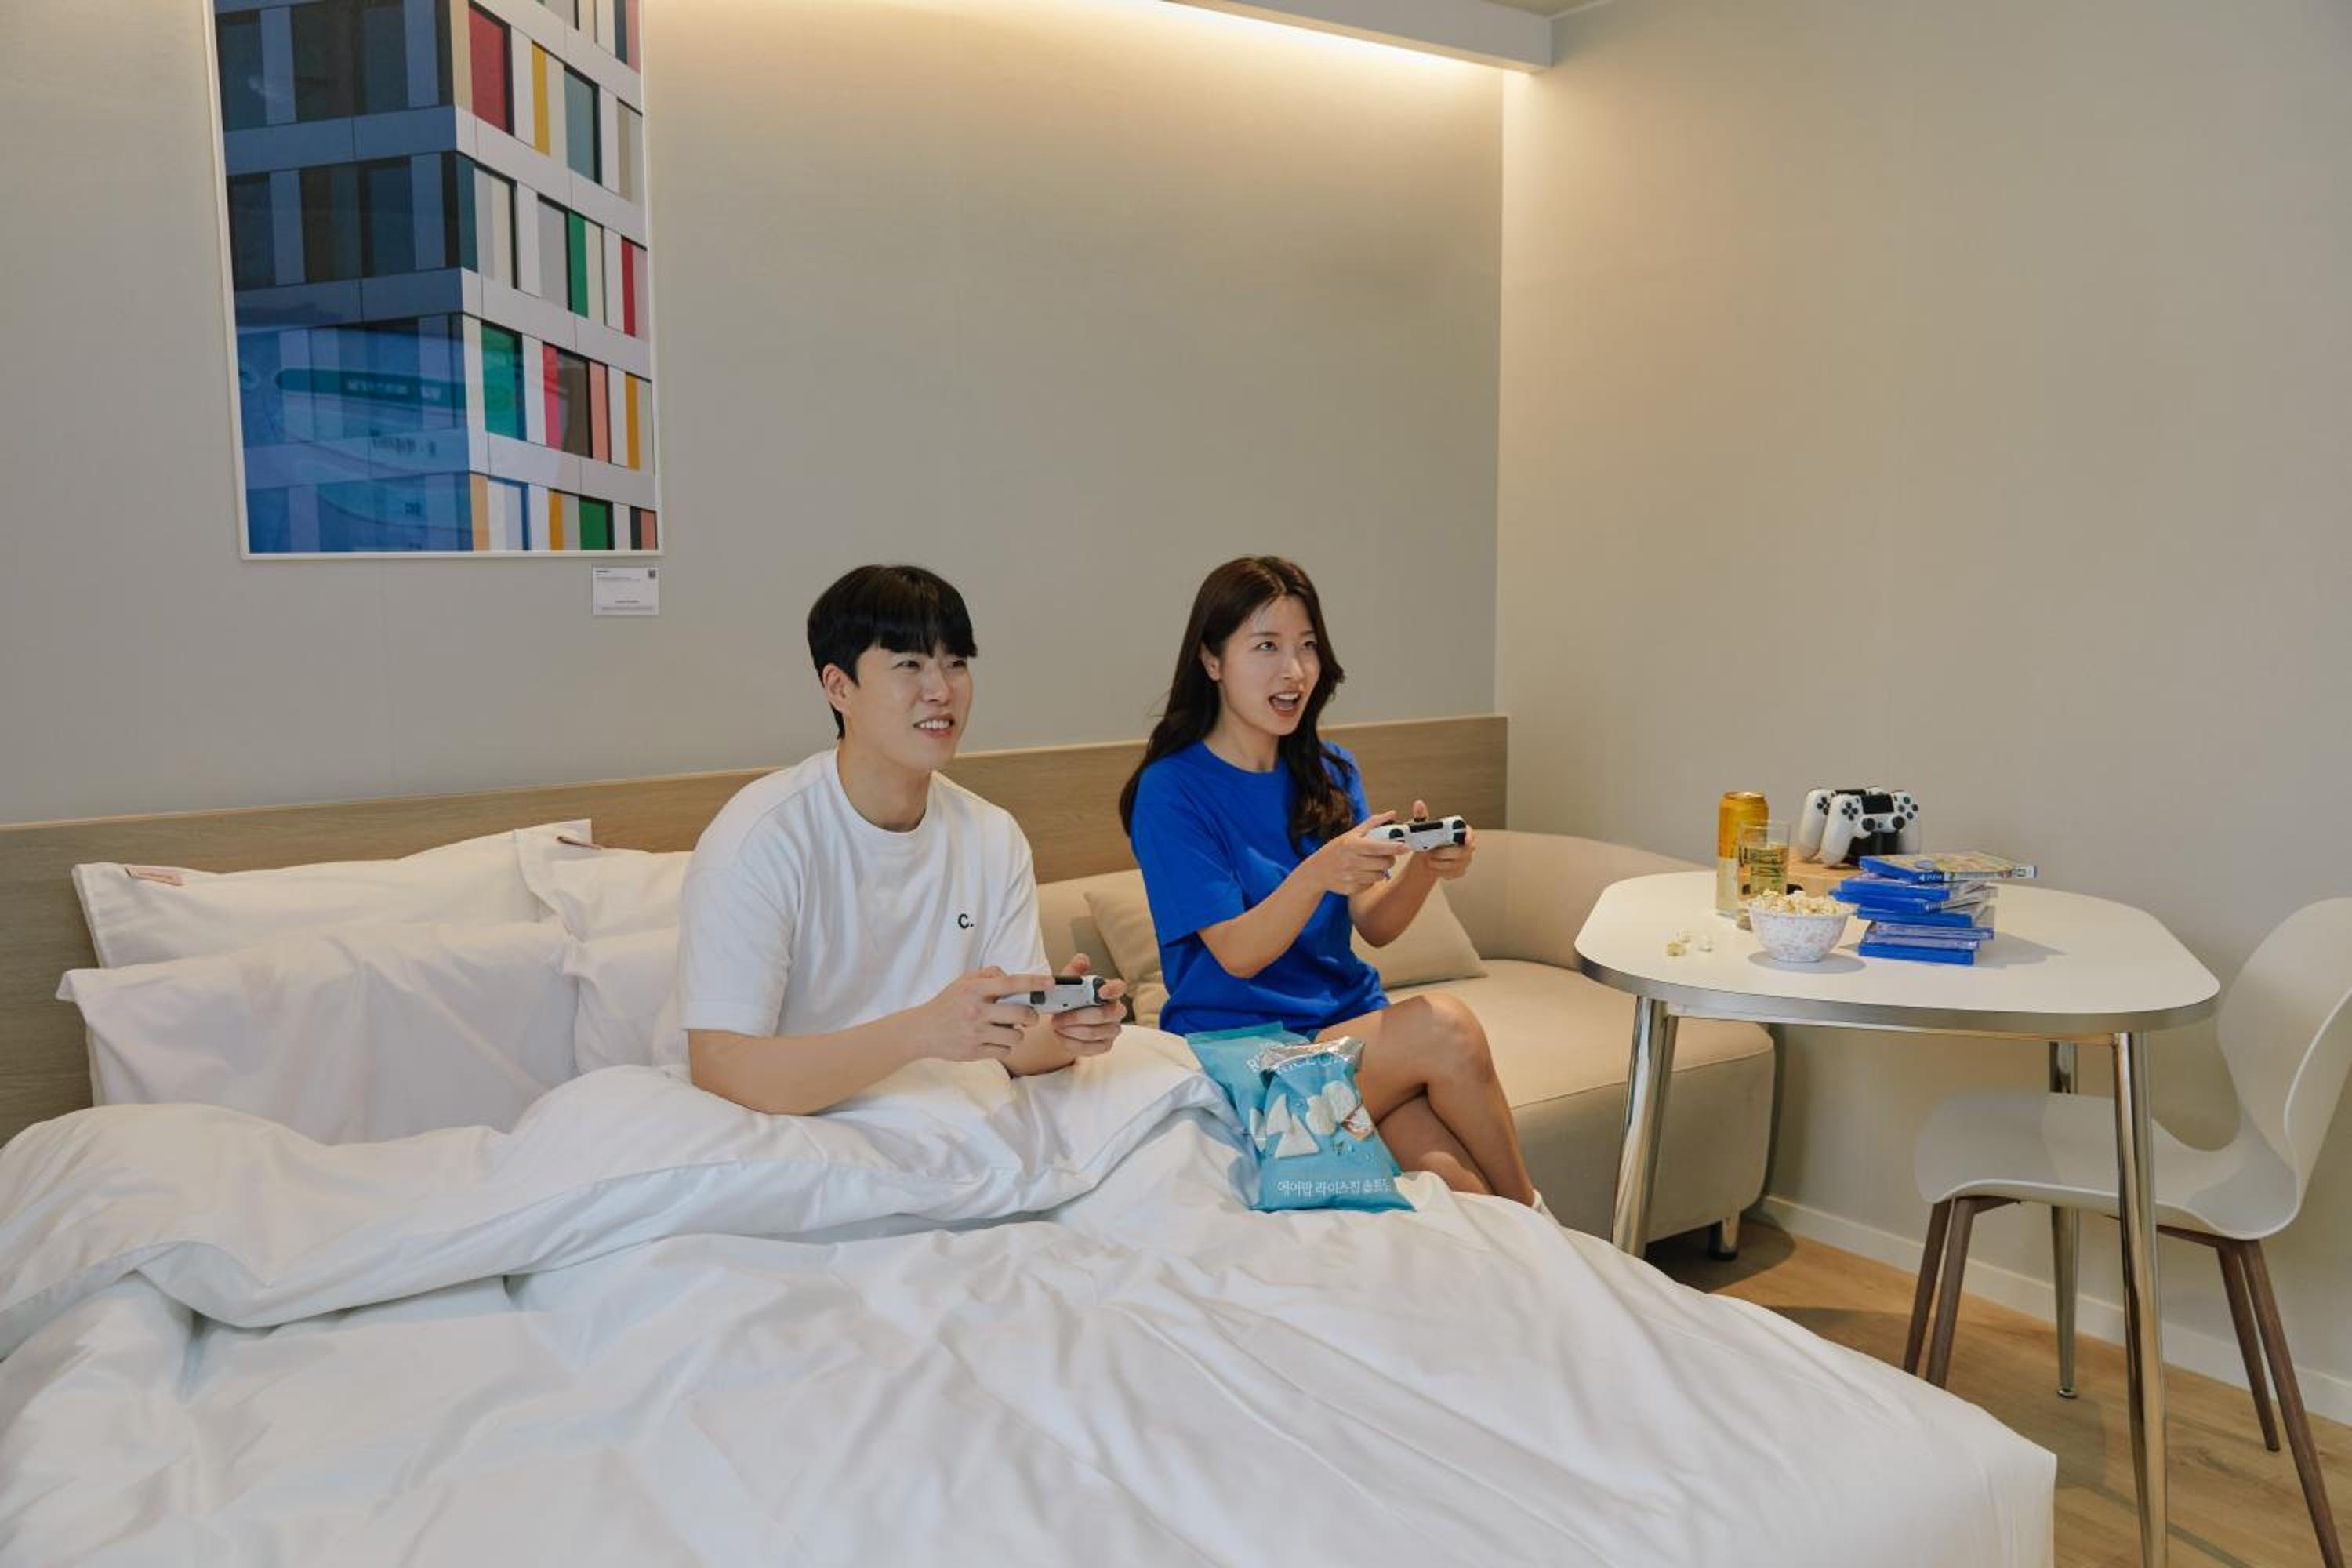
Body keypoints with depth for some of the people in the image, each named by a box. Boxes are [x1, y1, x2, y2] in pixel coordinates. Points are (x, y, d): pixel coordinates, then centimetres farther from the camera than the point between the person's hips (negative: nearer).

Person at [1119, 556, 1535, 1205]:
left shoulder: (1330, 770, 10)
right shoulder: (1171, 791, -9)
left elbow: (1375, 926, 3)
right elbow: (1238, 954, -14)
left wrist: (1423, 869, -19)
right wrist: (1316, 873, -32)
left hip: (1351, 1019, 5)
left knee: (1450, 1175, -24)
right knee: (1444, 1027, -25)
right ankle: (1532, 1220, -8)